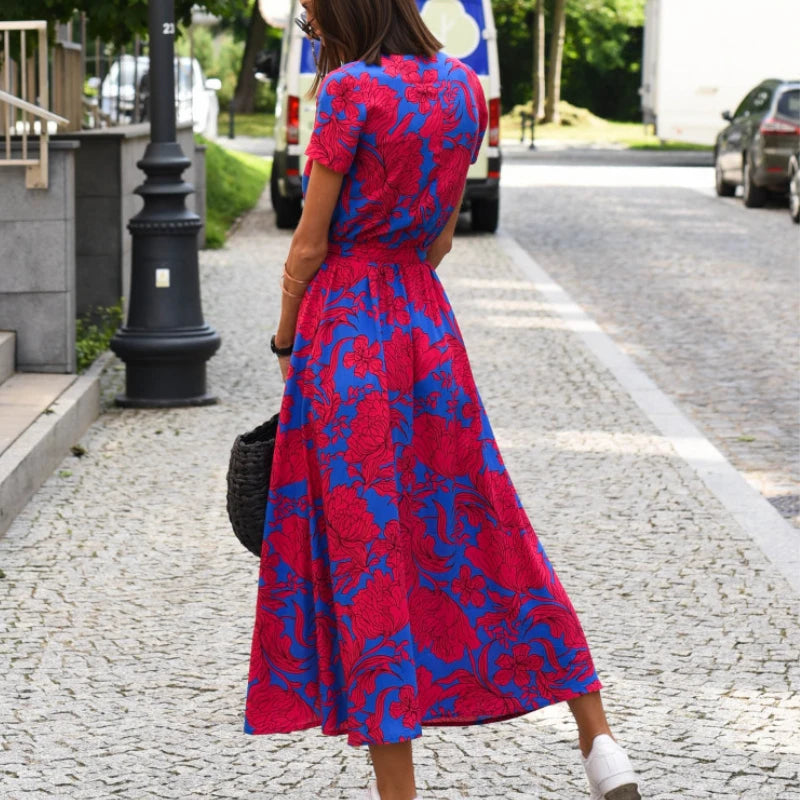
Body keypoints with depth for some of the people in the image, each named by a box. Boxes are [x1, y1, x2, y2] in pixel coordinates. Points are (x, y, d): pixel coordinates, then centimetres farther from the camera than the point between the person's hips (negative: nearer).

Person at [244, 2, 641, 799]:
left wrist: (286, 344, 3)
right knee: (474, 527, 14)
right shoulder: (464, 89, 7)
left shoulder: (351, 89, -14)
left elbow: (310, 243, -10)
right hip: (426, 318, 6)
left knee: (364, 551, 1)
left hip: (344, 323, -6)